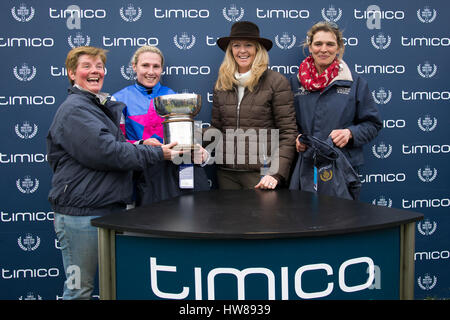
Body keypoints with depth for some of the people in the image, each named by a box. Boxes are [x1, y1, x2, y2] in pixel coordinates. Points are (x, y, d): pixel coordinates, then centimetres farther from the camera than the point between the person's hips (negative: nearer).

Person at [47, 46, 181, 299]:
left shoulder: (107, 106, 18)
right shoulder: (74, 110, -11)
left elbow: (119, 146, 25)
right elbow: (105, 152, -22)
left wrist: (142, 145, 3)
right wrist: (157, 154, -18)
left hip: (112, 207, 9)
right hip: (81, 214, -9)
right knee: (80, 288, 1)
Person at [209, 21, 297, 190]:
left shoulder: (277, 82, -4)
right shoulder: (221, 84, 11)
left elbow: (288, 133, -8)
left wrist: (277, 174, -17)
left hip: (260, 174, -4)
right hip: (226, 173, 4)